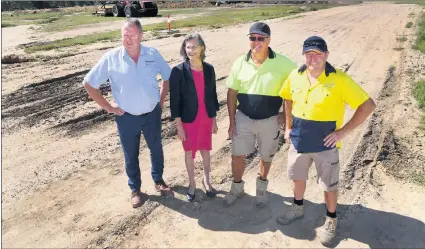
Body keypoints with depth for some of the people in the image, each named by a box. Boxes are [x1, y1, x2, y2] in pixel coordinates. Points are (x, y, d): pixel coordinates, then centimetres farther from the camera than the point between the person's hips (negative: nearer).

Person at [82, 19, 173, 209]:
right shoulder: (111, 58, -12)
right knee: (131, 156, 14)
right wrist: (108, 107, -6)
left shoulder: (153, 54, -7)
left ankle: (158, 180, 44)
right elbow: (89, 84, -6)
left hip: (152, 114, 2)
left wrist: (161, 101, 3)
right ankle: (135, 189, 36)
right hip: (127, 118, -1)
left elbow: (168, 76, 9)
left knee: (156, 150, 19)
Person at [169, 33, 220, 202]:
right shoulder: (178, 71, -14)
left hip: (206, 119, 3)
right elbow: (174, 100, -12)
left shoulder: (209, 69, -2)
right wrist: (178, 125, -11)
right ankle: (192, 183, 36)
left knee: (205, 151, 18)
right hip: (188, 121, -3)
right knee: (189, 153, 14)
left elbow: (212, 94, 6)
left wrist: (214, 119, 8)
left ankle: (206, 180, 40)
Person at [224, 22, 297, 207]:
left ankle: (261, 187, 42)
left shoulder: (282, 63, -13)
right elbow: (232, 93, 0)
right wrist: (232, 121, -1)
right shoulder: (240, 63, -6)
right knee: (237, 155, 9)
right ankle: (237, 187, 35)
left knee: (266, 156, 16)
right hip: (243, 118, 2)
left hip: (269, 120, -1)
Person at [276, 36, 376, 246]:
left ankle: (331, 220, 36)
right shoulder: (295, 76, -4)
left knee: (329, 185, 13)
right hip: (298, 141, 4)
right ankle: (297, 208, 47)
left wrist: (343, 131, -17)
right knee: (298, 177, 22)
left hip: (325, 144, -4)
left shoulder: (339, 79, -18)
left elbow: (368, 105, -15)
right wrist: (288, 126, 9)